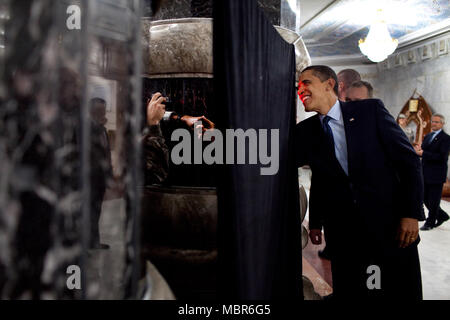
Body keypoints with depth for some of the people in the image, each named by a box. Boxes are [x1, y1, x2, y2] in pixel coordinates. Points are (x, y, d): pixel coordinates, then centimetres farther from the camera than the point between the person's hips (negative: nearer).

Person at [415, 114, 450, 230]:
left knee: (434, 201, 3)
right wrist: (418, 151, -7)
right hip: (425, 175, 7)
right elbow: (423, 151, 17)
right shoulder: (427, 136, 15)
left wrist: (423, 153, -23)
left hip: (436, 175, -7)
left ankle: (430, 223, 15)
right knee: (425, 199, 13)